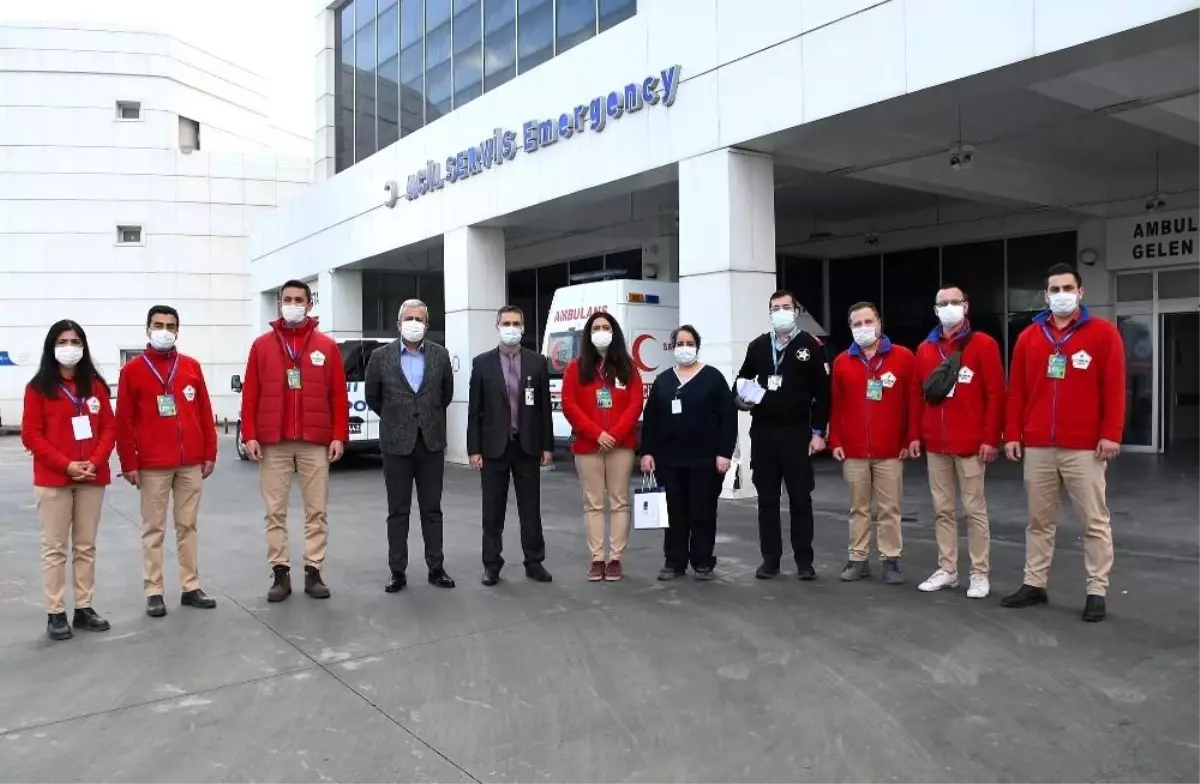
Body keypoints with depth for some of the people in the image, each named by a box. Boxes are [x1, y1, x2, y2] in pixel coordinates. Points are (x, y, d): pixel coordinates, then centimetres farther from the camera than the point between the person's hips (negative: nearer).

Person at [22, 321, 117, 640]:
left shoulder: (95, 385, 8)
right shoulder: (38, 387, -1)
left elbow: (110, 427, 6)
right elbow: (31, 435, -5)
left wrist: (96, 461, -10)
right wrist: (66, 465, -15)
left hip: (92, 477, 3)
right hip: (53, 479, -3)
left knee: (86, 546, 9)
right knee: (55, 548, 2)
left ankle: (83, 608, 17)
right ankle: (55, 614, 8)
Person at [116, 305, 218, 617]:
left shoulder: (191, 367, 8)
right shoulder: (132, 370, 1)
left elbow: (205, 413, 9)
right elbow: (124, 421, -1)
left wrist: (209, 453, 5)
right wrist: (128, 463, -5)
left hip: (191, 463, 3)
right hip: (152, 465, -2)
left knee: (188, 525, 9)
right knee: (154, 529, 4)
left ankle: (191, 587, 16)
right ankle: (154, 592, 11)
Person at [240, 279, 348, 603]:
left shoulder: (327, 346, 5)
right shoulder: (262, 345, 6)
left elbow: (338, 396, 2)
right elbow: (250, 395, 3)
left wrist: (339, 435, -4)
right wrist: (249, 435, -4)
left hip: (315, 442, 0)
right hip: (273, 443, 0)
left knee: (317, 510, 4)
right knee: (275, 511, 5)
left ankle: (314, 571, 14)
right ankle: (280, 573, 14)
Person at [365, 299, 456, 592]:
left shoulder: (440, 355, 2)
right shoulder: (381, 357, -2)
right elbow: (372, 397, 11)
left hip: (432, 442, 1)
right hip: (396, 443, -1)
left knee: (432, 509, 8)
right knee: (398, 511, 5)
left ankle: (436, 568, 15)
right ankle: (398, 571, 12)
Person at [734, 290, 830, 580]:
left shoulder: (811, 346, -2)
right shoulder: (757, 346, 10)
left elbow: (822, 392, -3)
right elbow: (743, 379, 21)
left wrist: (818, 432, -8)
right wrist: (740, 399, -1)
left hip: (797, 433, -3)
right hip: (762, 433, 4)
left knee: (800, 499, 3)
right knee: (767, 499, 8)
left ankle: (804, 560, 11)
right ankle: (770, 558, 16)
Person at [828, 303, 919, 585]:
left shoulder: (903, 357, -1)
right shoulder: (842, 362, 6)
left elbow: (913, 401, -1)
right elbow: (836, 405, 7)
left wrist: (912, 439, -4)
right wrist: (835, 441, 2)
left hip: (891, 451, -2)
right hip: (853, 451, 2)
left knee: (889, 509, 5)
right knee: (858, 508, 10)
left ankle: (891, 560, 14)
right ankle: (858, 559, 17)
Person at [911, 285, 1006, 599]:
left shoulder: (983, 344, -3)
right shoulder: (925, 349, 11)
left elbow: (995, 394, -7)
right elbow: (917, 395, 13)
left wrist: (991, 438, -11)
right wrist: (914, 435, 8)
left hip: (971, 444, -4)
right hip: (935, 445, 5)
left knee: (974, 509, 2)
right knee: (943, 509, 10)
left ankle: (979, 574, 11)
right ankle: (947, 569, 19)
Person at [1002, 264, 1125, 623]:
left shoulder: (1103, 333, 0)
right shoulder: (1029, 337, 9)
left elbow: (1114, 388, -4)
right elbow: (1016, 390, 9)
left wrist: (1111, 434, -11)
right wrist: (1012, 433, 4)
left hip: (1085, 448, -3)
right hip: (1037, 447, 3)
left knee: (1095, 521, 3)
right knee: (1039, 520, 10)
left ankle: (1097, 591, 11)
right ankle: (1034, 584, 19)